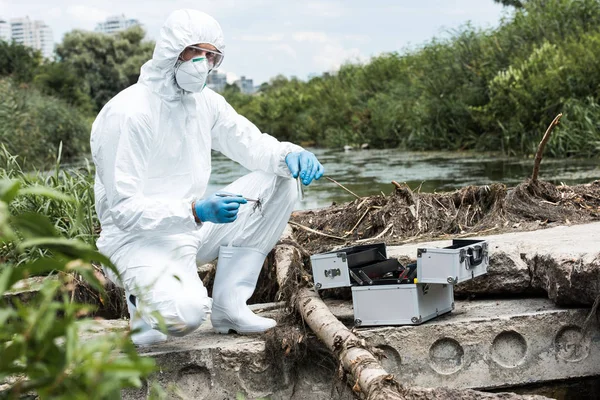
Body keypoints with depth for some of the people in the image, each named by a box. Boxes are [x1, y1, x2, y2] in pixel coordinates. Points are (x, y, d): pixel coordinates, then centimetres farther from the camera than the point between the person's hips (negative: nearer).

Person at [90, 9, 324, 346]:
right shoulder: (128, 114, -20)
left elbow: (253, 145, 9)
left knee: (280, 183, -4)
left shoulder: (206, 102, 3)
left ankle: (229, 306, -4)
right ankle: (147, 298, 5)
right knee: (186, 314, -36)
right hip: (139, 238, -8)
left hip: (193, 228, 8)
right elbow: (123, 209, -23)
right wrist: (196, 211, -36)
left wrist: (291, 155, -15)